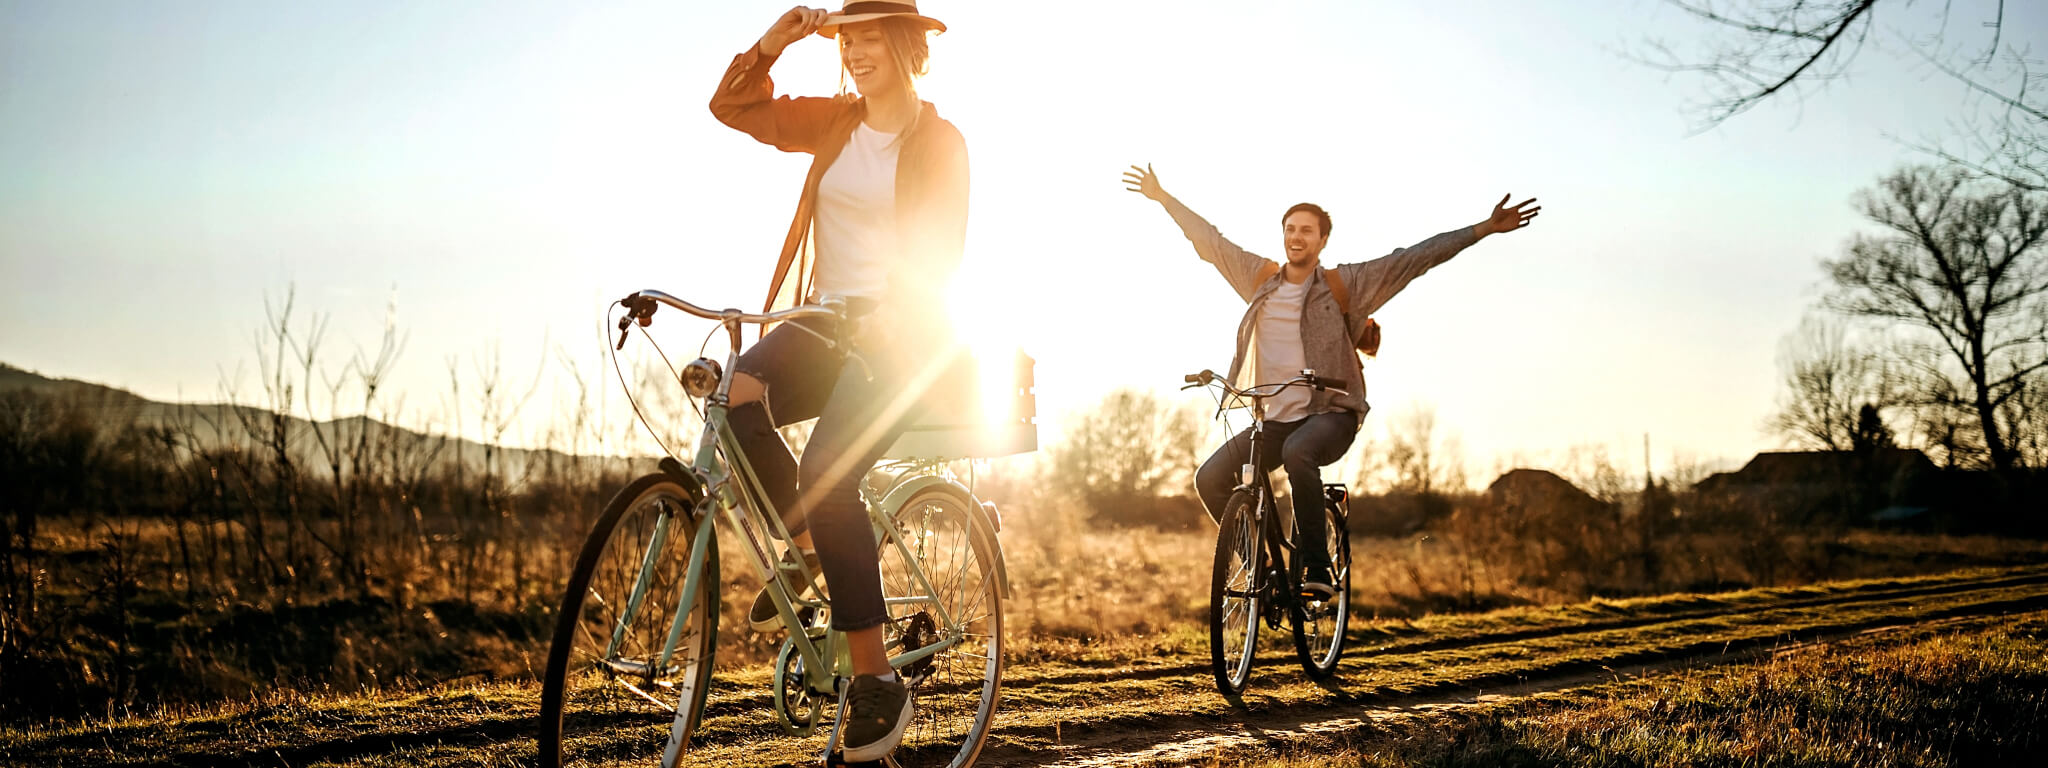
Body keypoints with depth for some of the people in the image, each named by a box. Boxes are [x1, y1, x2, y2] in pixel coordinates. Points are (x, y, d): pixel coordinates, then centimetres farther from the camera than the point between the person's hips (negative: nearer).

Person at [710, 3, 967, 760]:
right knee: (737, 396, -26)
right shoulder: (833, 122, 11)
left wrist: (889, 316, -30)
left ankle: (876, 678, -18)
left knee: (826, 477, -26)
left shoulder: (941, 142, -4)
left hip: (899, 336, -5)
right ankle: (802, 548, -1)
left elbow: (941, 249, -14)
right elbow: (733, 106, 13)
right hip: (825, 322, 5)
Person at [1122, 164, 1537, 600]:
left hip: (1331, 413, -5)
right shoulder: (1260, 280, 10)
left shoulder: (1346, 285, 0)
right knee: (1210, 479, -13)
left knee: (1298, 453, -38)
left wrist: (1485, 229, -7)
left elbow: (1416, 258, -4)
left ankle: (1317, 568, -29)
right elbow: (1210, 242, 18)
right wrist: (1161, 197, 22)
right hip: (1274, 418, 5)